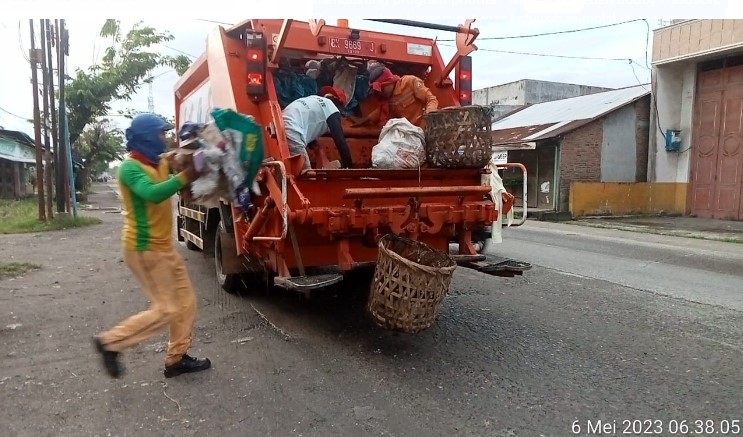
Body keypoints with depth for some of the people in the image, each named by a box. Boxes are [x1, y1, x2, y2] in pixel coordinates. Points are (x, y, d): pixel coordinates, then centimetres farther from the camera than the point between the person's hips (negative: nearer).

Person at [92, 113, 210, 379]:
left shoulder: (160, 163, 11)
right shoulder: (130, 167, -16)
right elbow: (153, 194, -33)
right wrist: (185, 176, -35)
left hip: (163, 246, 9)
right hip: (144, 249, -9)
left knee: (186, 301, 10)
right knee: (166, 310, -6)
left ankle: (177, 358, 20)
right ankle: (110, 342, 9)